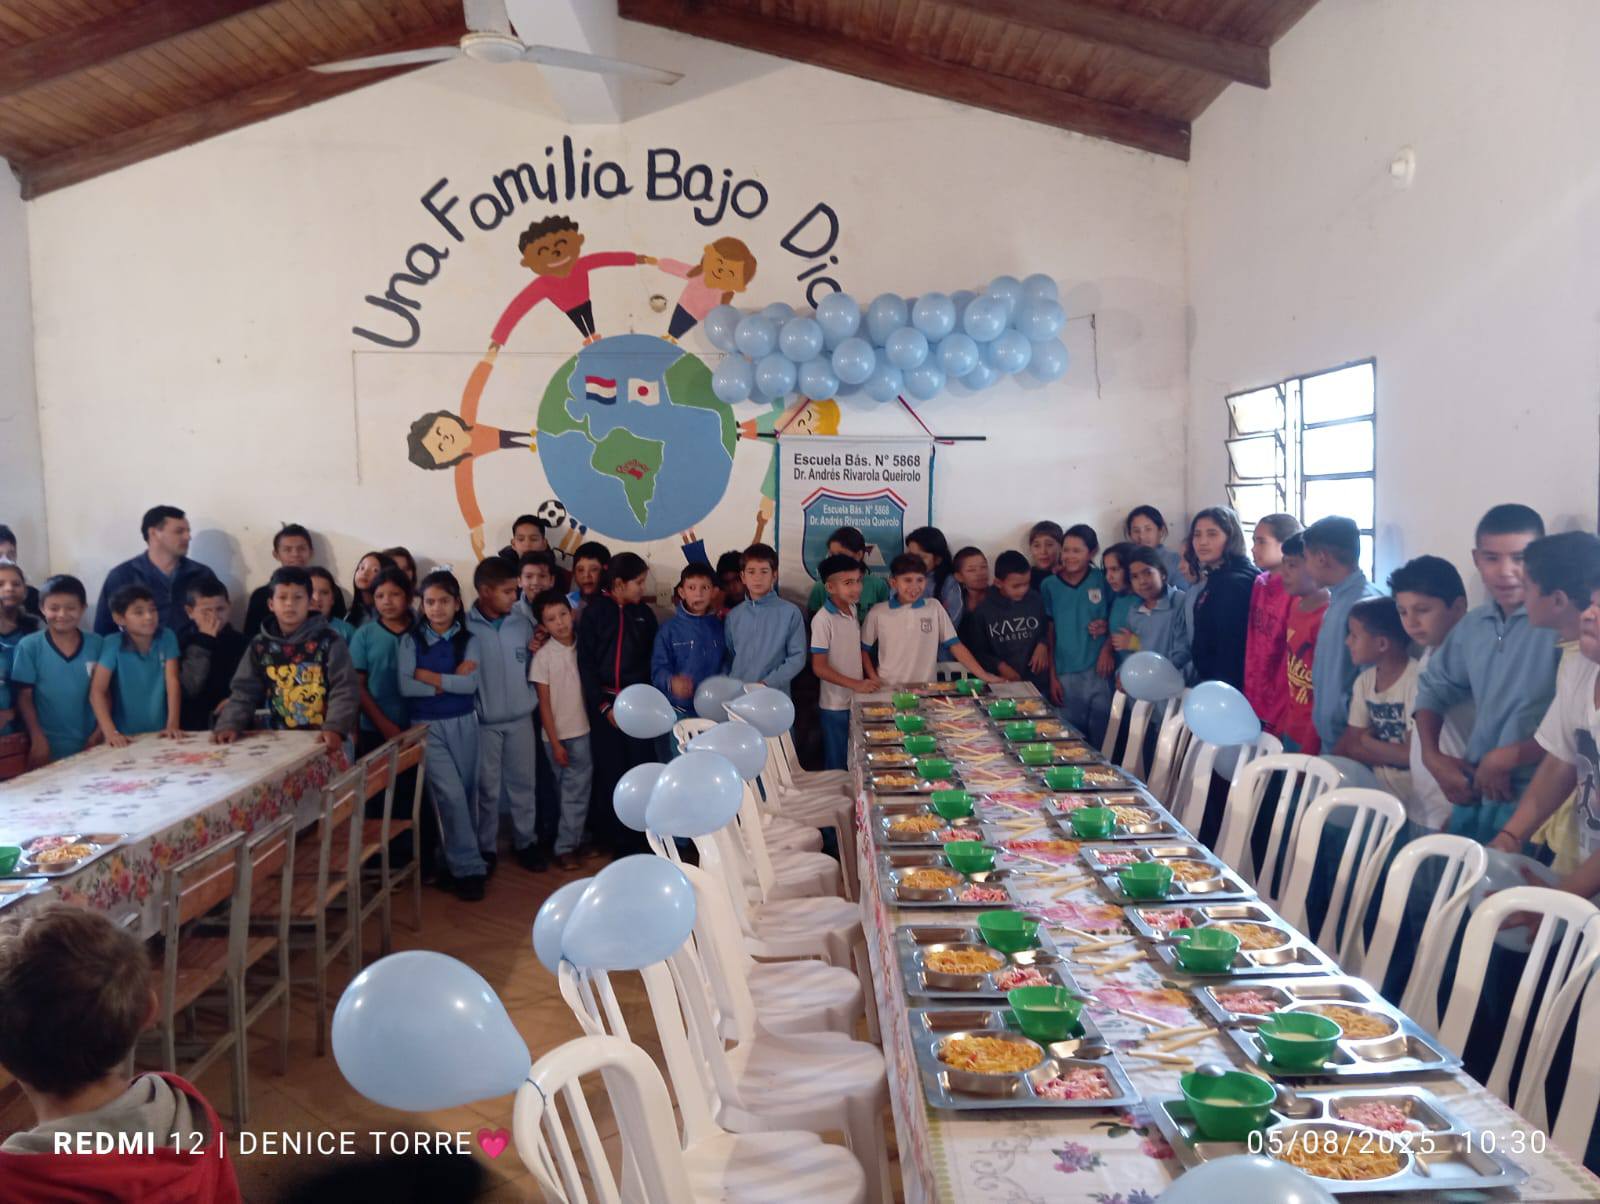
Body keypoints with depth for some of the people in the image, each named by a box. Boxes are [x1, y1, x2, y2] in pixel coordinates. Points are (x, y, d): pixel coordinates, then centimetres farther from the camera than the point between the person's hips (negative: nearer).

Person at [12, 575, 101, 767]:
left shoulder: (96, 644, 0)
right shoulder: (29, 646, -4)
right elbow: (24, 696, -4)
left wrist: (101, 732, -3)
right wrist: (37, 739, -9)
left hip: (90, 744, 2)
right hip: (49, 747, -2)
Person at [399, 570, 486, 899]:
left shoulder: (468, 641, 2)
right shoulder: (411, 641, 0)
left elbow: (471, 684, -11)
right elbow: (405, 686, -13)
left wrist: (429, 676, -13)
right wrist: (450, 682, -12)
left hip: (463, 723, 2)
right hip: (426, 726, -2)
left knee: (467, 792, 8)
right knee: (450, 793, -10)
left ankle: (462, 860, 26)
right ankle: (468, 867, -1)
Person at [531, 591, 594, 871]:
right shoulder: (543, 656, -7)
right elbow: (544, 704, -5)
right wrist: (555, 743, -7)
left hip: (584, 731, 3)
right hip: (560, 735, -3)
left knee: (579, 790, 7)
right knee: (572, 792, 1)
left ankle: (568, 845, 18)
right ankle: (567, 847, 11)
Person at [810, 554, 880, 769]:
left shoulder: (853, 610, 3)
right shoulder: (823, 619, -19)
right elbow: (819, 667, -18)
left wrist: (873, 678, 2)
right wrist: (856, 684, -20)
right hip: (836, 705, -6)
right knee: (837, 763, 6)